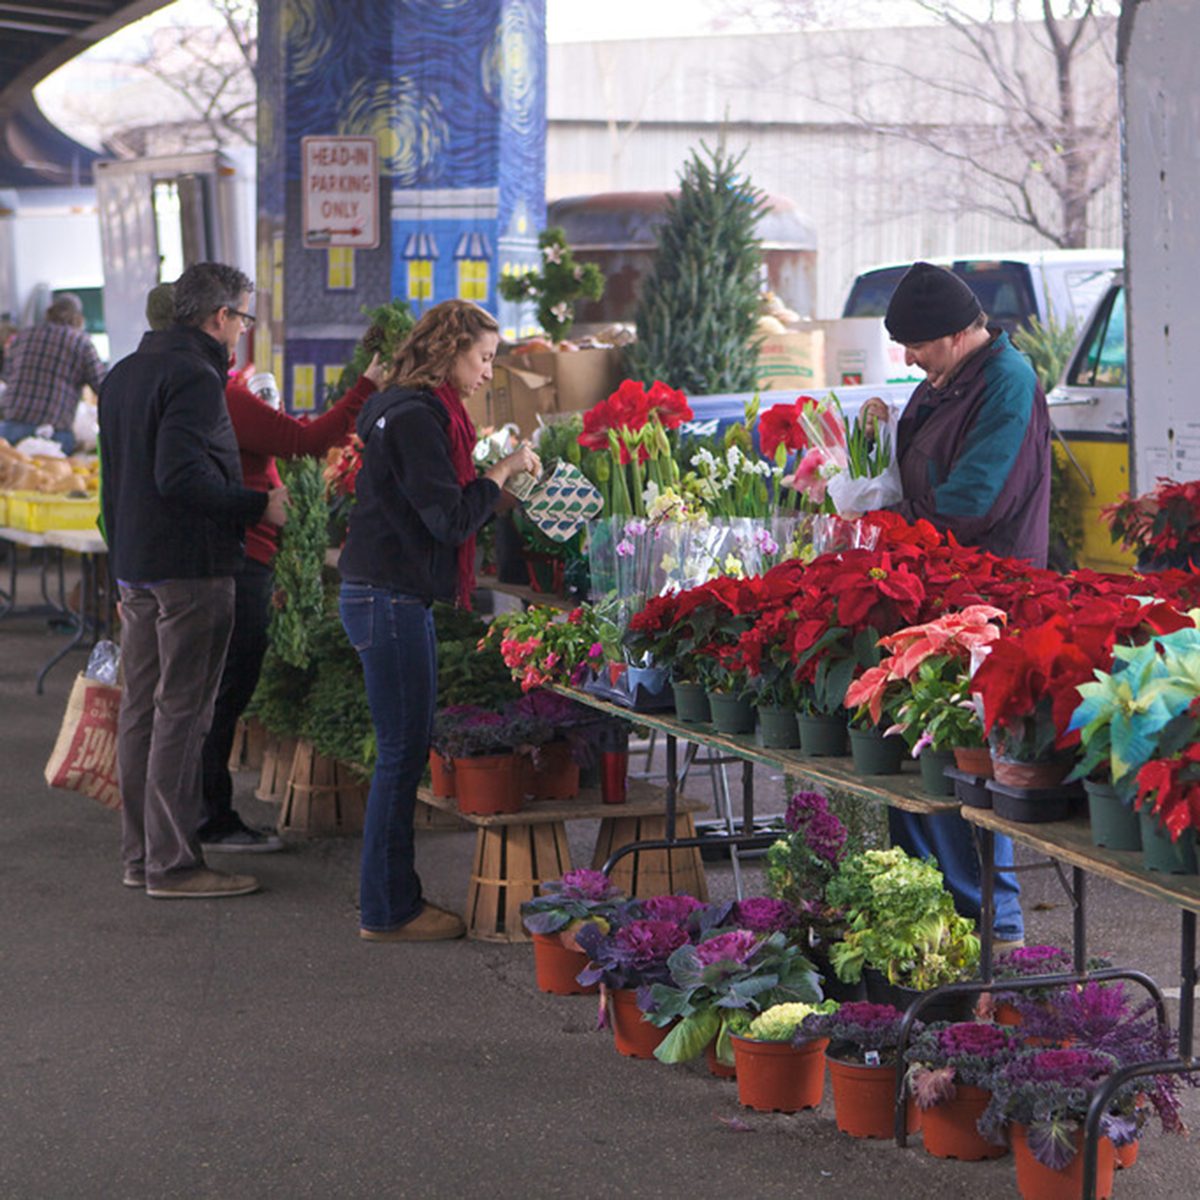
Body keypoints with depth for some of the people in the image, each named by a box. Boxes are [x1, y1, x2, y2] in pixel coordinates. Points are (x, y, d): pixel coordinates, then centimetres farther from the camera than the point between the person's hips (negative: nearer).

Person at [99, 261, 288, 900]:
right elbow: (181, 476, -25)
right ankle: (172, 863, -2)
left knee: (141, 706, 13)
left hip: (134, 564, 10)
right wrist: (259, 505, -15)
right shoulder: (194, 378, -15)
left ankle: (139, 853, 20)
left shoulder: (123, 373, 16)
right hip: (190, 566, -9)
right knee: (181, 712, -5)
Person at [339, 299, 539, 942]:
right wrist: (503, 472, -8)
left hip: (382, 594, 11)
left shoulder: (401, 408, 15)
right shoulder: (415, 417, -16)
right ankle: (388, 911, 3)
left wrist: (498, 479, 13)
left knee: (403, 751, 14)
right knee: (402, 754, -4)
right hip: (390, 600, -11)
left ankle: (393, 896, 22)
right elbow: (450, 520, -19)